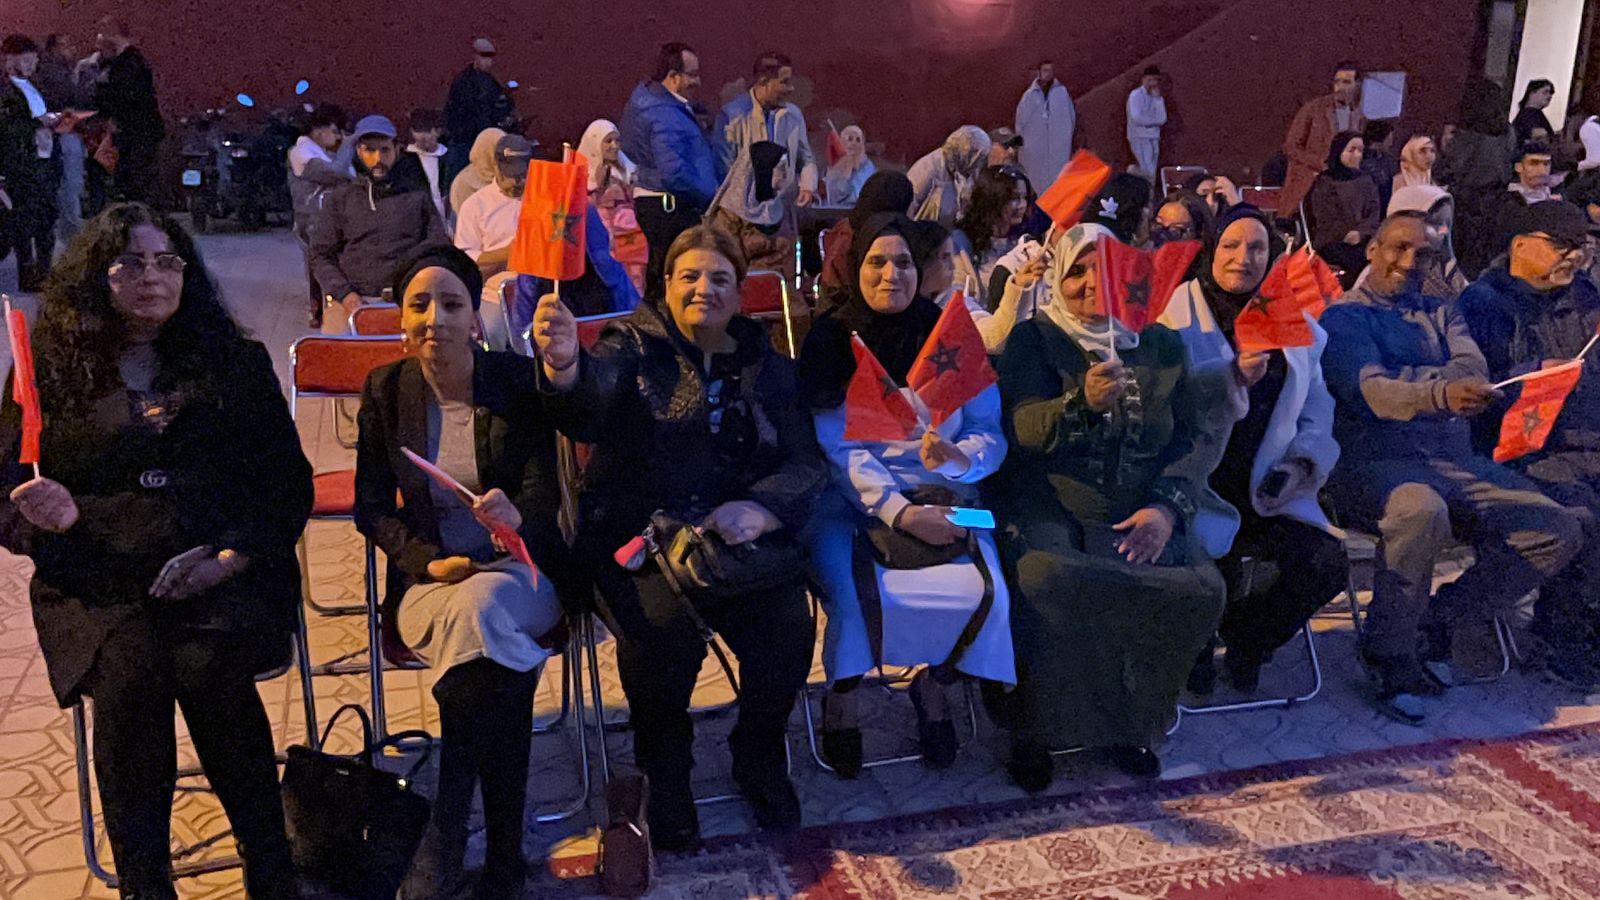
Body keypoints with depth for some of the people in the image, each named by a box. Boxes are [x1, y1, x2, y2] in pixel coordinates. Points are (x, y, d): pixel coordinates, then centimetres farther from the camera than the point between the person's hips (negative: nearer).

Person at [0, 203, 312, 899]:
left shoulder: (235, 363, 13)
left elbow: (289, 483, 7)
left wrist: (229, 556, -10)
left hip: (221, 570, 0)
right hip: (96, 580, 1)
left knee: (208, 666, -30)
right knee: (129, 676, -30)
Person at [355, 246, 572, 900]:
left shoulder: (518, 381, -1)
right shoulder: (385, 390, 5)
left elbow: (545, 491, -9)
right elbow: (372, 507, 5)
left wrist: (517, 518, -34)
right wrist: (429, 560, -13)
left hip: (520, 569, -1)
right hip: (426, 581, 1)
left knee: (481, 606, -39)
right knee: (502, 660, -35)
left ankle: (442, 846, -29)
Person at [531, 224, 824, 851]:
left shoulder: (768, 369, 15)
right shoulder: (634, 347, 6)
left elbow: (806, 464, 4)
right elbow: (595, 392, -19)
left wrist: (758, 508, -18)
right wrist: (564, 363, -44)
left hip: (739, 535, 2)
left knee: (789, 624, -25)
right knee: (664, 625, -31)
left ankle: (758, 755, 7)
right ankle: (664, 771, 0)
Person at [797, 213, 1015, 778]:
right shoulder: (830, 339, 2)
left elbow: (992, 435, 3)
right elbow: (837, 445, -7)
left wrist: (957, 457, -21)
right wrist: (900, 512, -20)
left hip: (940, 494, 2)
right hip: (851, 496, -1)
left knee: (984, 593, -24)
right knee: (854, 595, -29)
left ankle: (936, 685, 8)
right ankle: (844, 695, 3)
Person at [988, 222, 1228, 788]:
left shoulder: (1161, 345, 17)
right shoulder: (1033, 339, 8)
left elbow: (1196, 437, 8)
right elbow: (1025, 428, -8)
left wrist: (1167, 507, -10)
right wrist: (1084, 402, -29)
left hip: (1140, 512, 3)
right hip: (1050, 504, -3)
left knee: (1200, 588, -26)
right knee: (1047, 581, -36)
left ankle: (1129, 720, -1)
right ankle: (1032, 729, -10)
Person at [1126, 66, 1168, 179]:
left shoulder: (1157, 97, 10)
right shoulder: (1136, 95, -7)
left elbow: (1162, 119, -4)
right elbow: (1136, 118, -19)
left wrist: (1158, 98, -10)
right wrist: (1154, 120, -4)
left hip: (1154, 139, 6)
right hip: (1139, 138, -6)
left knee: (1152, 174, 5)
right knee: (1148, 172, -17)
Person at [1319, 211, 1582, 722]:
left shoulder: (1441, 313, 23)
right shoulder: (1344, 315, 4)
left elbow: (1474, 368, 2)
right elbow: (1369, 390, -16)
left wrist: (1398, 379, -12)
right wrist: (1441, 394, -34)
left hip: (1455, 461, 6)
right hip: (1376, 462, -6)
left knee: (1559, 531, -11)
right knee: (1421, 512, -39)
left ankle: (1449, 615, 6)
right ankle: (1390, 655, -18)